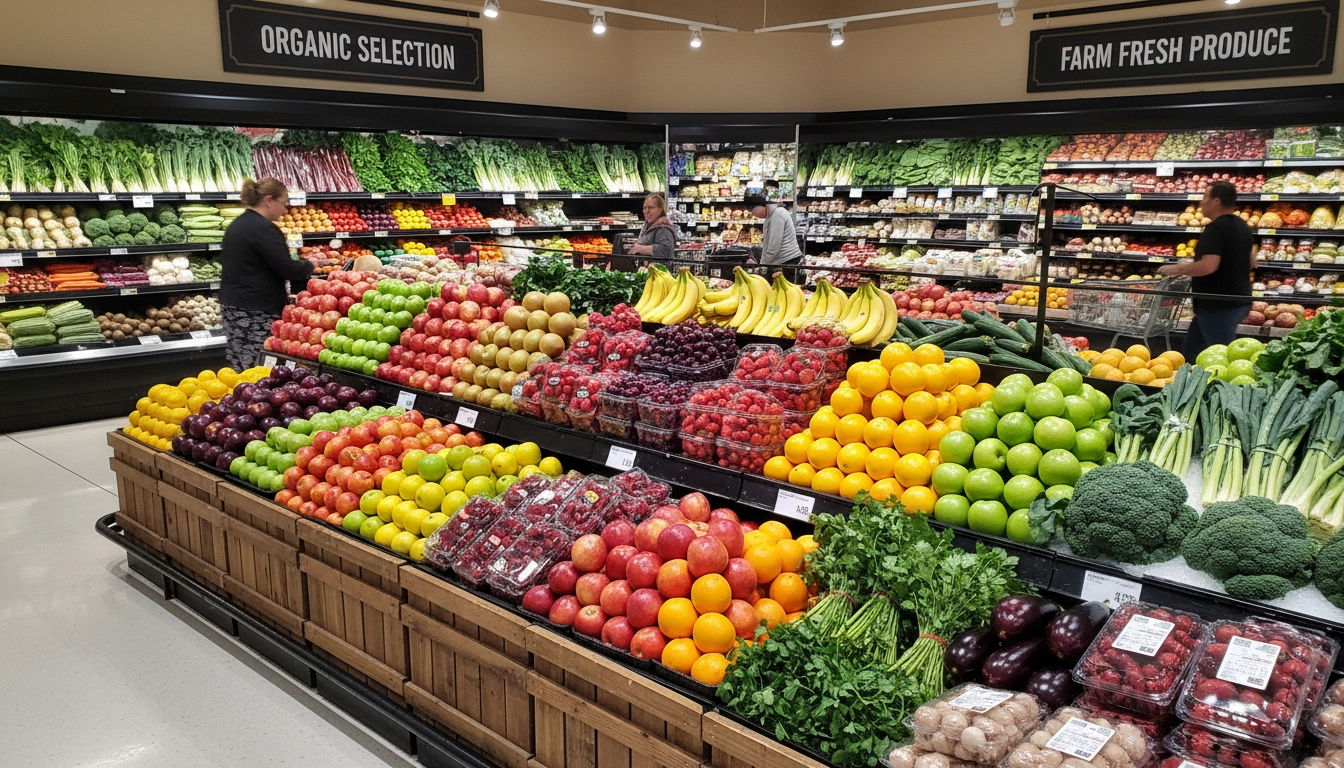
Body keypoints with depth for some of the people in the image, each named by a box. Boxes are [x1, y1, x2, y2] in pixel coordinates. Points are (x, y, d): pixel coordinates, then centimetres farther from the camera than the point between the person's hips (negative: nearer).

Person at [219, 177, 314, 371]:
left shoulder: (236, 225, 16)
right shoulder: (264, 229, -14)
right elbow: (287, 268, -17)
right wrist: (309, 265, 4)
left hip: (231, 304, 9)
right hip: (257, 311, -9)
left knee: (238, 368, 7)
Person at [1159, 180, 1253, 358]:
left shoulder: (1216, 228, -19)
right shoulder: (1242, 226, 12)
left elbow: (1208, 266, -29)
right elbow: (1251, 262, 23)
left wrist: (1176, 269, -16)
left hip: (1219, 304, -10)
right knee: (1192, 347, 17)